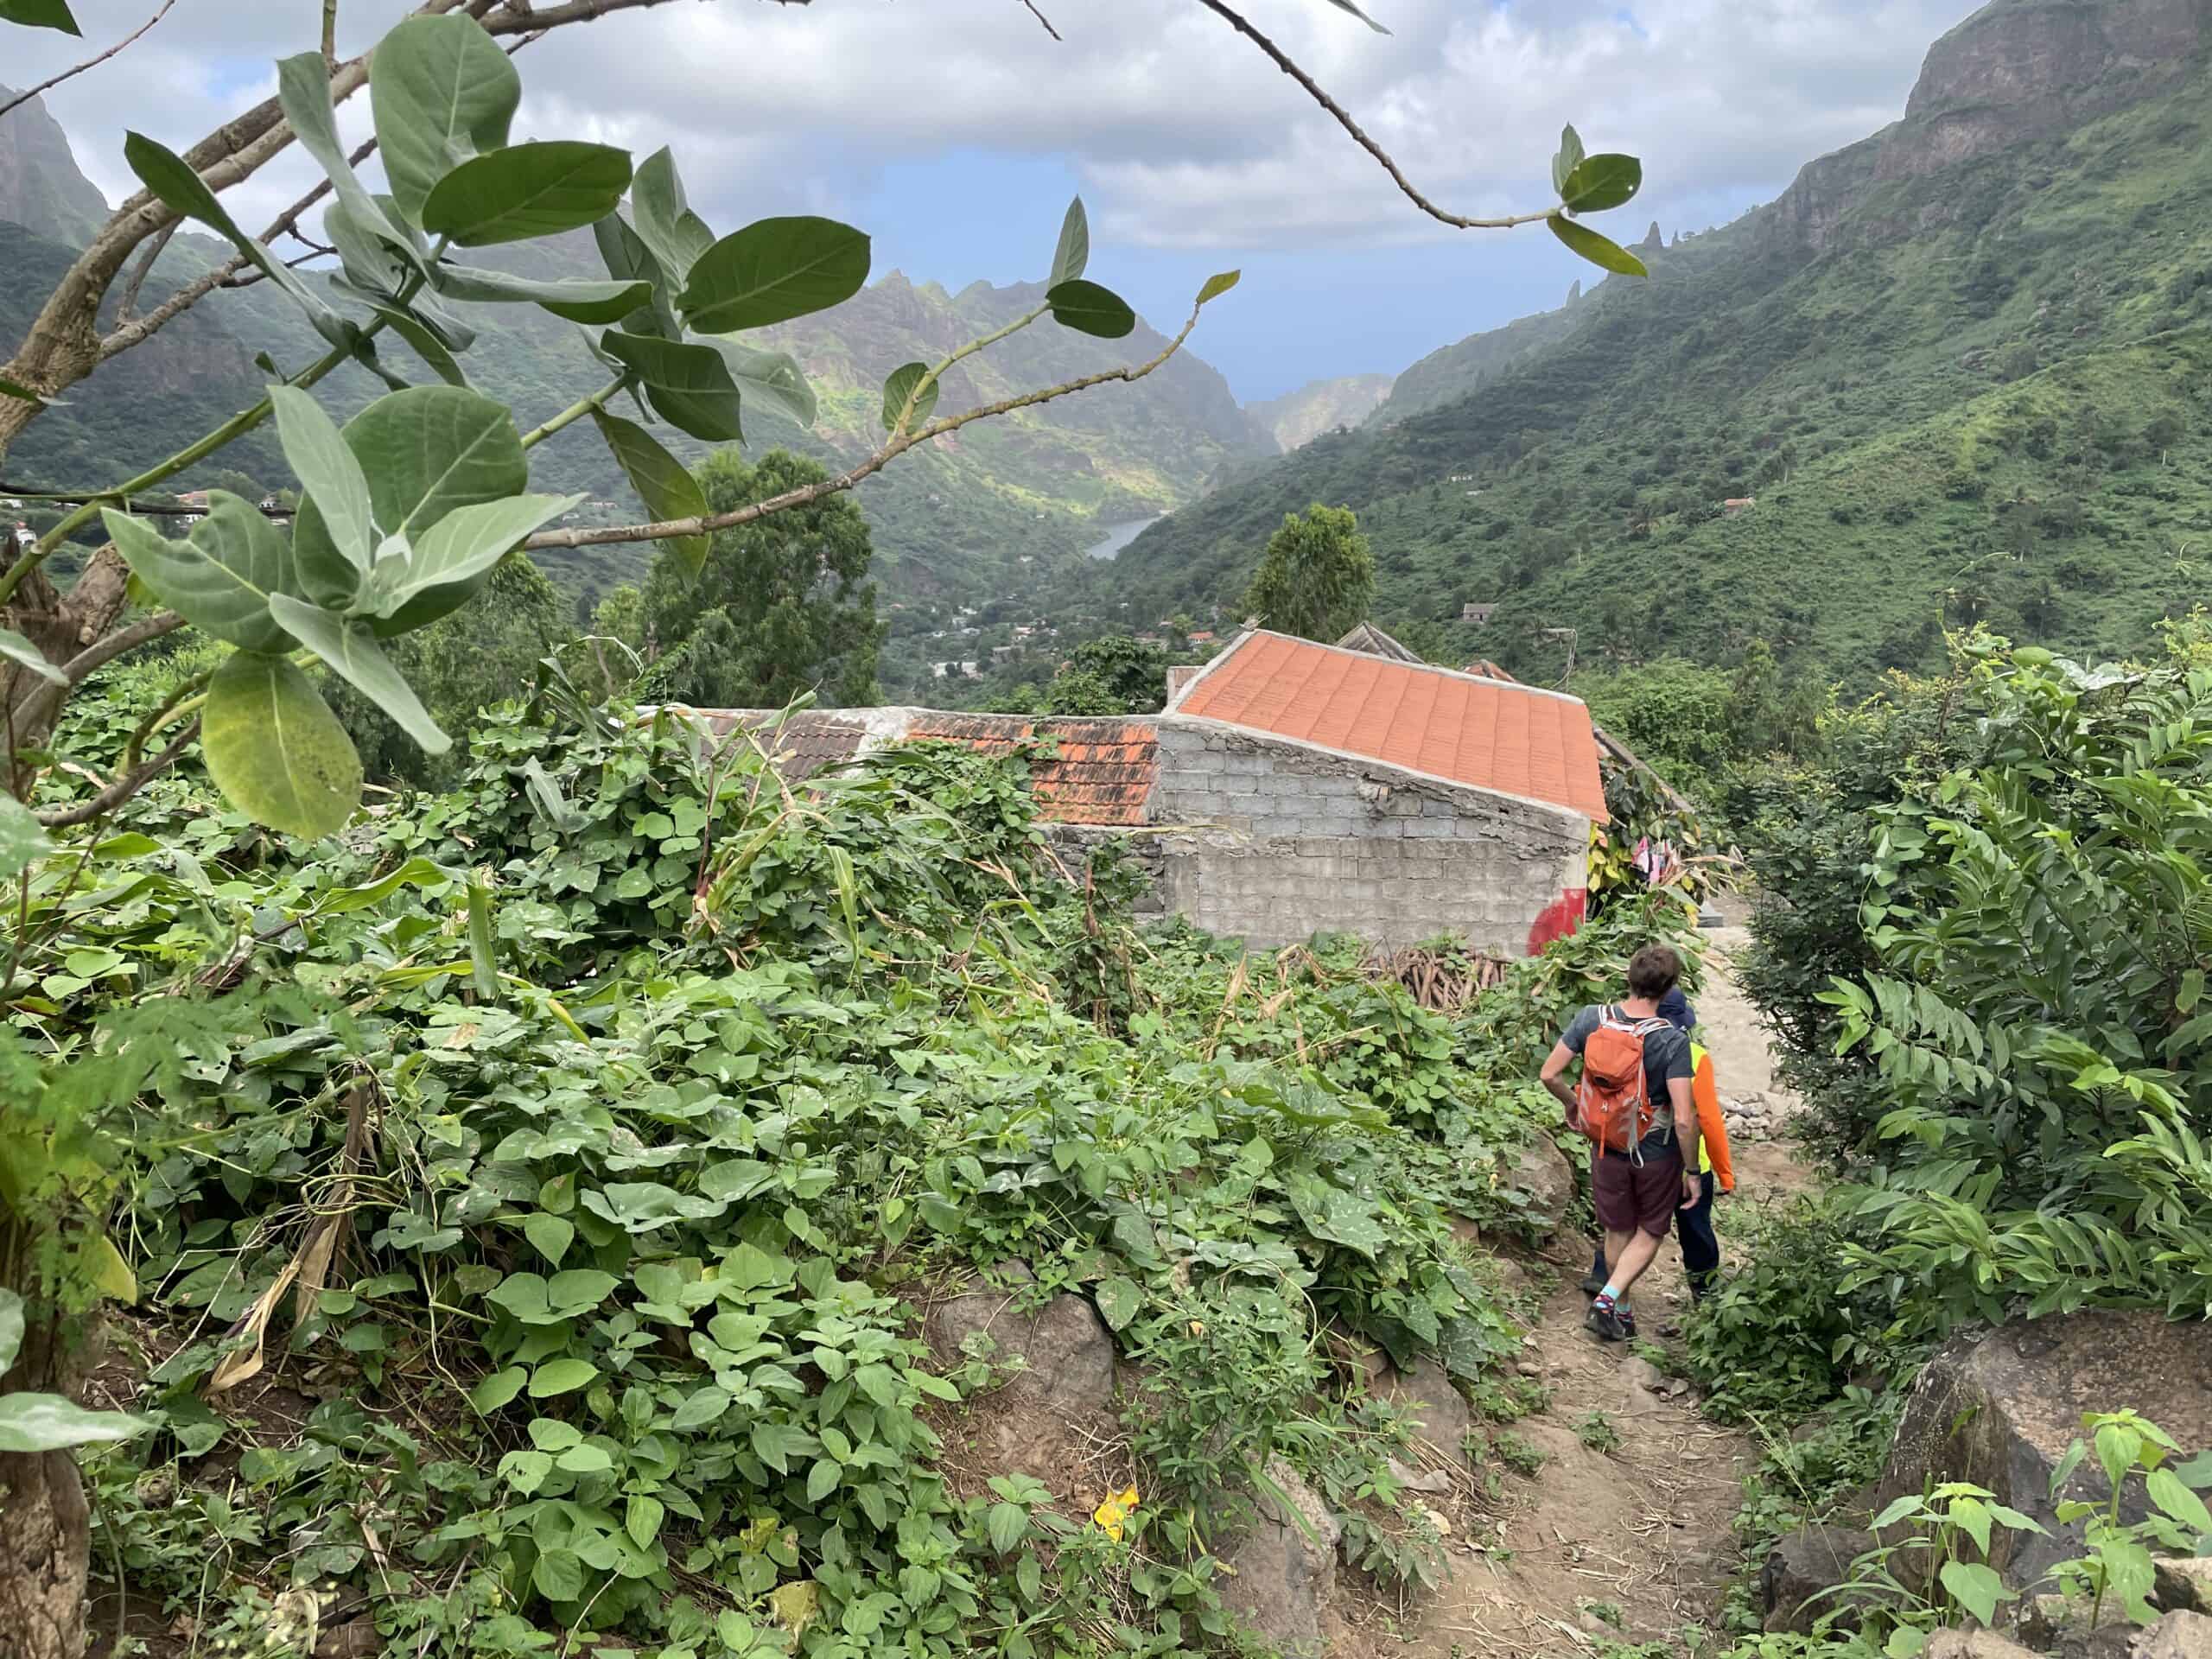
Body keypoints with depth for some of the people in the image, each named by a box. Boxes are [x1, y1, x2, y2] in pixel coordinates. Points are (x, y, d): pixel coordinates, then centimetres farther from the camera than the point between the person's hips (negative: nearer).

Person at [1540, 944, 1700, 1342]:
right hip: (1656, 1155, -3)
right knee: (1650, 1233, 19)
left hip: (1607, 1150, 3)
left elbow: (1550, 1074, -7)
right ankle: (1608, 1299, 3)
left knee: (1618, 1231, 23)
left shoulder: (1591, 1019, -14)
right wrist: (1692, 1170, -11)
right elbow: (1684, 1120, -25)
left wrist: (1571, 1103, 14)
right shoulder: (1672, 1040, -25)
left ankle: (1622, 1311, 36)